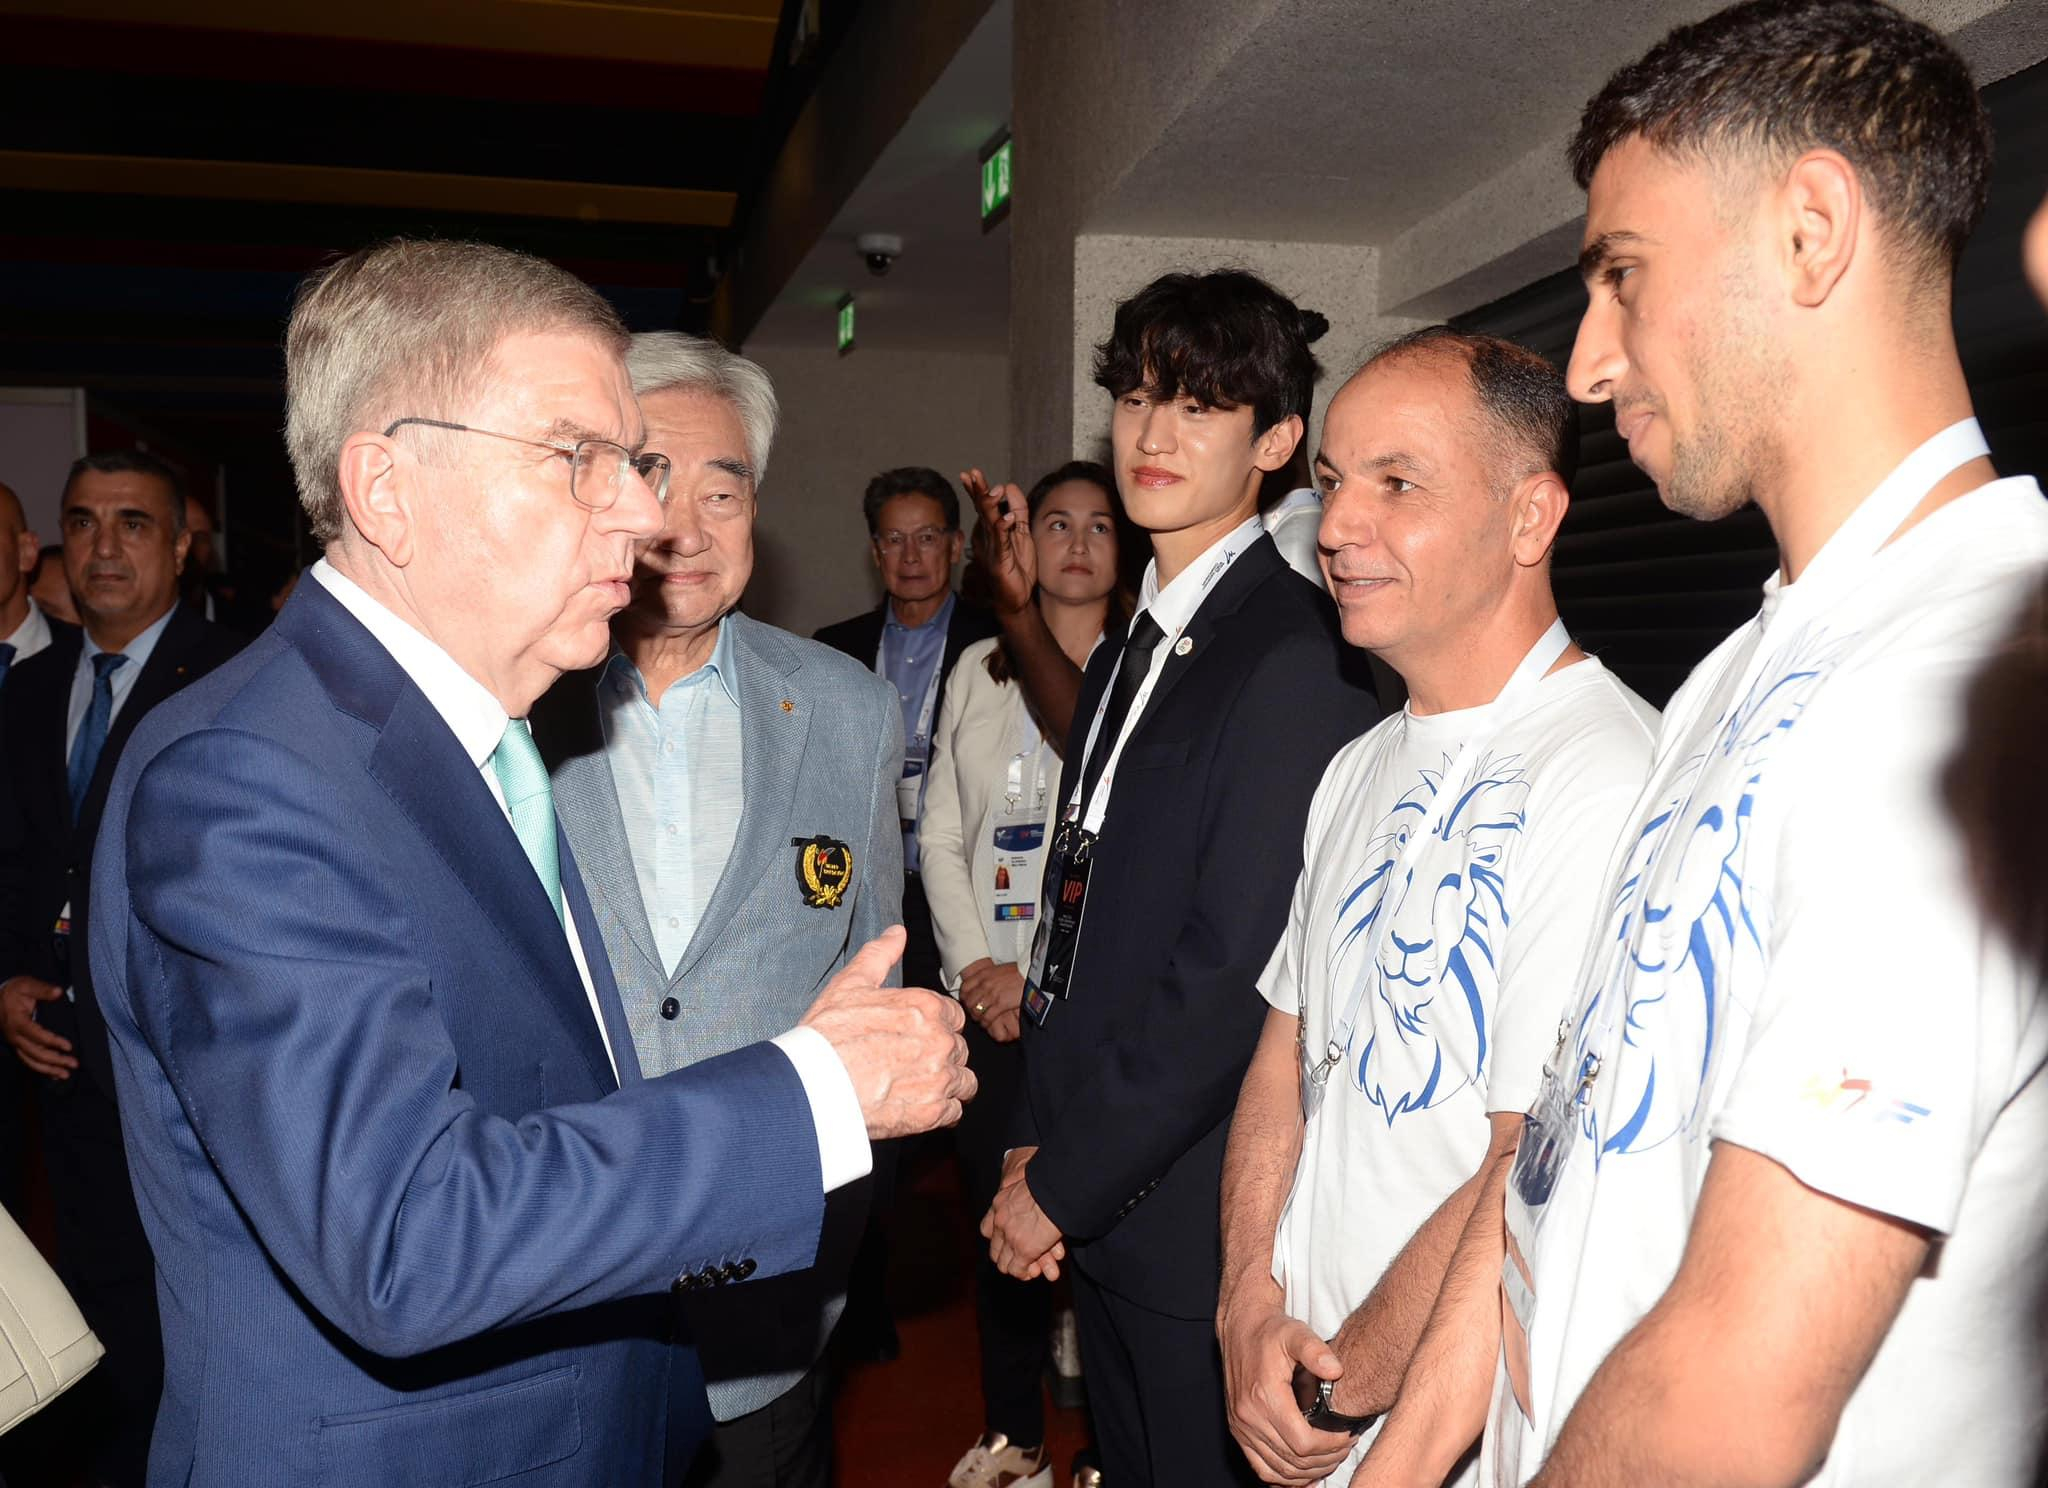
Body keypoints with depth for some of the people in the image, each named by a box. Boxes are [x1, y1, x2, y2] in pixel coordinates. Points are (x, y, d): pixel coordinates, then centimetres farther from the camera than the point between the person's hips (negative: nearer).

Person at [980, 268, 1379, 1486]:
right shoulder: (1129, 654, 11)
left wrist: (1061, 1184, -13)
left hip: (1205, 1220, -8)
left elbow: (1235, 974, -22)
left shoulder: (1296, 655, -19)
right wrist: (1040, 1143, 5)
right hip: (1103, 1210, 8)